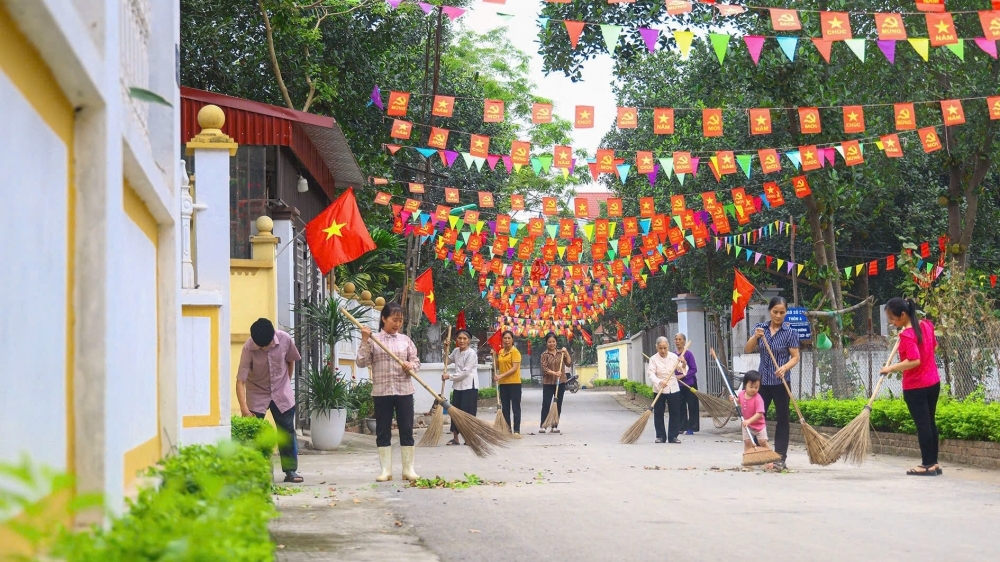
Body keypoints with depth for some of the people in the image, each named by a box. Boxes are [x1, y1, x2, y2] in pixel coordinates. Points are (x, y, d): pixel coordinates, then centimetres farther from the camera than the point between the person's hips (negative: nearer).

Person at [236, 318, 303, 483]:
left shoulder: (285, 339, -19)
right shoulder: (248, 348, -26)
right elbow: (241, 380, -26)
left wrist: (286, 384, 8)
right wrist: (244, 409, -33)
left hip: (282, 394, 2)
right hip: (257, 395, -2)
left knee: (287, 432, 4)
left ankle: (290, 471, 12)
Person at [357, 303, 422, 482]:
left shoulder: (405, 340, 8)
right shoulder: (373, 339, 1)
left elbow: (416, 360, 11)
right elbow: (362, 362, -4)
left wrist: (411, 365, -12)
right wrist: (365, 341, -12)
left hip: (404, 390, 2)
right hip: (381, 391, -2)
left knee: (406, 430, 2)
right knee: (383, 432, 3)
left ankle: (408, 469, 8)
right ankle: (386, 470, 8)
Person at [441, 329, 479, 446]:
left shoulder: (471, 353, -14)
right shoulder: (456, 351, 8)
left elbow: (465, 372, -18)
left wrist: (449, 376, -12)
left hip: (469, 386, -7)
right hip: (458, 386, 7)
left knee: (468, 412, -4)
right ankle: (455, 438, 15)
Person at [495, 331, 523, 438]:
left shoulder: (515, 352, -9)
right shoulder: (500, 352, 12)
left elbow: (514, 368, -17)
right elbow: (498, 366, 19)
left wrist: (501, 376, -22)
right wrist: (494, 356, 5)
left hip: (514, 383, -7)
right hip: (503, 383, 7)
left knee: (515, 407, -3)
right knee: (505, 408, 10)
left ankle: (516, 431, -3)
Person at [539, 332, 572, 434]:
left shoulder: (561, 353, 8)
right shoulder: (544, 354, -2)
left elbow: (569, 364, 2)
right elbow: (544, 368, -12)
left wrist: (566, 352, -8)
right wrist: (554, 373, -27)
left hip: (560, 382, 3)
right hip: (548, 383, -3)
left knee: (558, 405, 6)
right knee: (546, 404, -5)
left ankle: (555, 426, 12)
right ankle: (542, 426, -1)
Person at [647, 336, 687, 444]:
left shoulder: (674, 356, 3)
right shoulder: (653, 359, -5)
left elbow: (681, 370, 6)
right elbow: (651, 373, -15)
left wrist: (683, 365, -16)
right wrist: (659, 382, -32)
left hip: (673, 389, 2)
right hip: (659, 390, -2)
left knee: (675, 413, 2)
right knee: (658, 414, 1)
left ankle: (673, 436, 9)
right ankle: (660, 436, 10)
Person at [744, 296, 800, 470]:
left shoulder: (790, 333, -5)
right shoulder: (760, 328, 4)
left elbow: (795, 357, -5)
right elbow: (747, 350, 1)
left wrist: (785, 368, -24)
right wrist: (755, 337, -18)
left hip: (780, 382, -3)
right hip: (762, 380, 3)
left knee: (781, 419, 1)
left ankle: (780, 458, 3)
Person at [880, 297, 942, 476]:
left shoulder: (907, 335, -20)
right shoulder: (926, 325, 3)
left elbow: (914, 361, -27)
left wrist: (891, 368, -20)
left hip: (916, 387, -8)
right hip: (933, 382, 8)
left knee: (922, 425, -2)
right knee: (930, 422, 14)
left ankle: (928, 465, 2)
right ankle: (934, 462, 19)